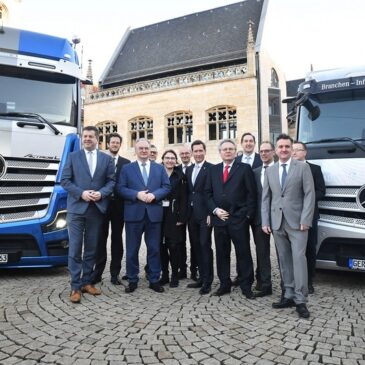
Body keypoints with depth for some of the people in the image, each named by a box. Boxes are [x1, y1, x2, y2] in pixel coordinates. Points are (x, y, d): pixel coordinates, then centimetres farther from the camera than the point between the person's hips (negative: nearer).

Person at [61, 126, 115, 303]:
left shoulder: (106, 159, 10)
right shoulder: (73, 157, 7)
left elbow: (112, 181, 5)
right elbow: (65, 180, 0)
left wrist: (101, 193, -13)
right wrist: (81, 193, -13)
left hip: (97, 209, 2)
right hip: (76, 208, -2)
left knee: (91, 249, 10)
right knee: (75, 249, -2)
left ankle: (86, 282, 21)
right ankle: (75, 287, 6)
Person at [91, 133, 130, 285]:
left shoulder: (126, 163, 6)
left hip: (118, 204, 1)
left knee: (117, 238, 7)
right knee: (101, 238, 7)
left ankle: (115, 273, 16)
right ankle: (98, 272, 16)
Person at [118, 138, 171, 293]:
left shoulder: (160, 168, 11)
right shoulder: (126, 168, 7)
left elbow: (167, 187, 4)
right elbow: (120, 188, -1)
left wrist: (154, 195, -13)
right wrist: (137, 194, -16)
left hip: (154, 213, 1)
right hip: (134, 213, -1)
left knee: (154, 249, 7)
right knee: (132, 249, 6)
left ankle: (154, 280, 19)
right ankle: (132, 280, 19)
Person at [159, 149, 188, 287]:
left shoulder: (180, 176, 2)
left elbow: (183, 198, -1)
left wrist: (181, 217, -9)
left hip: (174, 215, -2)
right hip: (160, 214, 2)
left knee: (174, 246, -1)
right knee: (162, 245, 6)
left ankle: (175, 276, 13)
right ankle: (164, 274, 19)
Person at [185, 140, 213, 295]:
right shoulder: (188, 169, 15)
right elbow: (188, 192, 14)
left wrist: (211, 213, -15)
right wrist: (185, 212, 9)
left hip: (204, 214, -6)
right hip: (191, 214, 7)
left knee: (205, 246, -4)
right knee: (196, 246, 11)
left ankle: (207, 281, 6)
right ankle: (201, 278, 23)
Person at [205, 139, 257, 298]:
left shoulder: (245, 168, 1)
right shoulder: (213, 170, 13)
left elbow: (251, 193, -2)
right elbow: (208, 193, 10)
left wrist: (248, 214, -8)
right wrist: (215, 210, -4)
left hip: (239, 218, -3)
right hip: (219, 218, 4)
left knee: (243, 253, 4)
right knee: (221, 253, 10)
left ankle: (246, 286, 17)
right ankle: (224, 284, 23)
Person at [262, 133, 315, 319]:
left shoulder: (303, 167, 2)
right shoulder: (270, 171, 12)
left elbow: (309, 194, -4)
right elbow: (265, 198, 10)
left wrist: (305, 220, -12)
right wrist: (265, 222, 3)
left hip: (297, 221, -3)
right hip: (277, 222, 4)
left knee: (298, 258, -6)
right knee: (284, 260, 8)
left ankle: (300, 300, 1)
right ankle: (289, 295, 17)